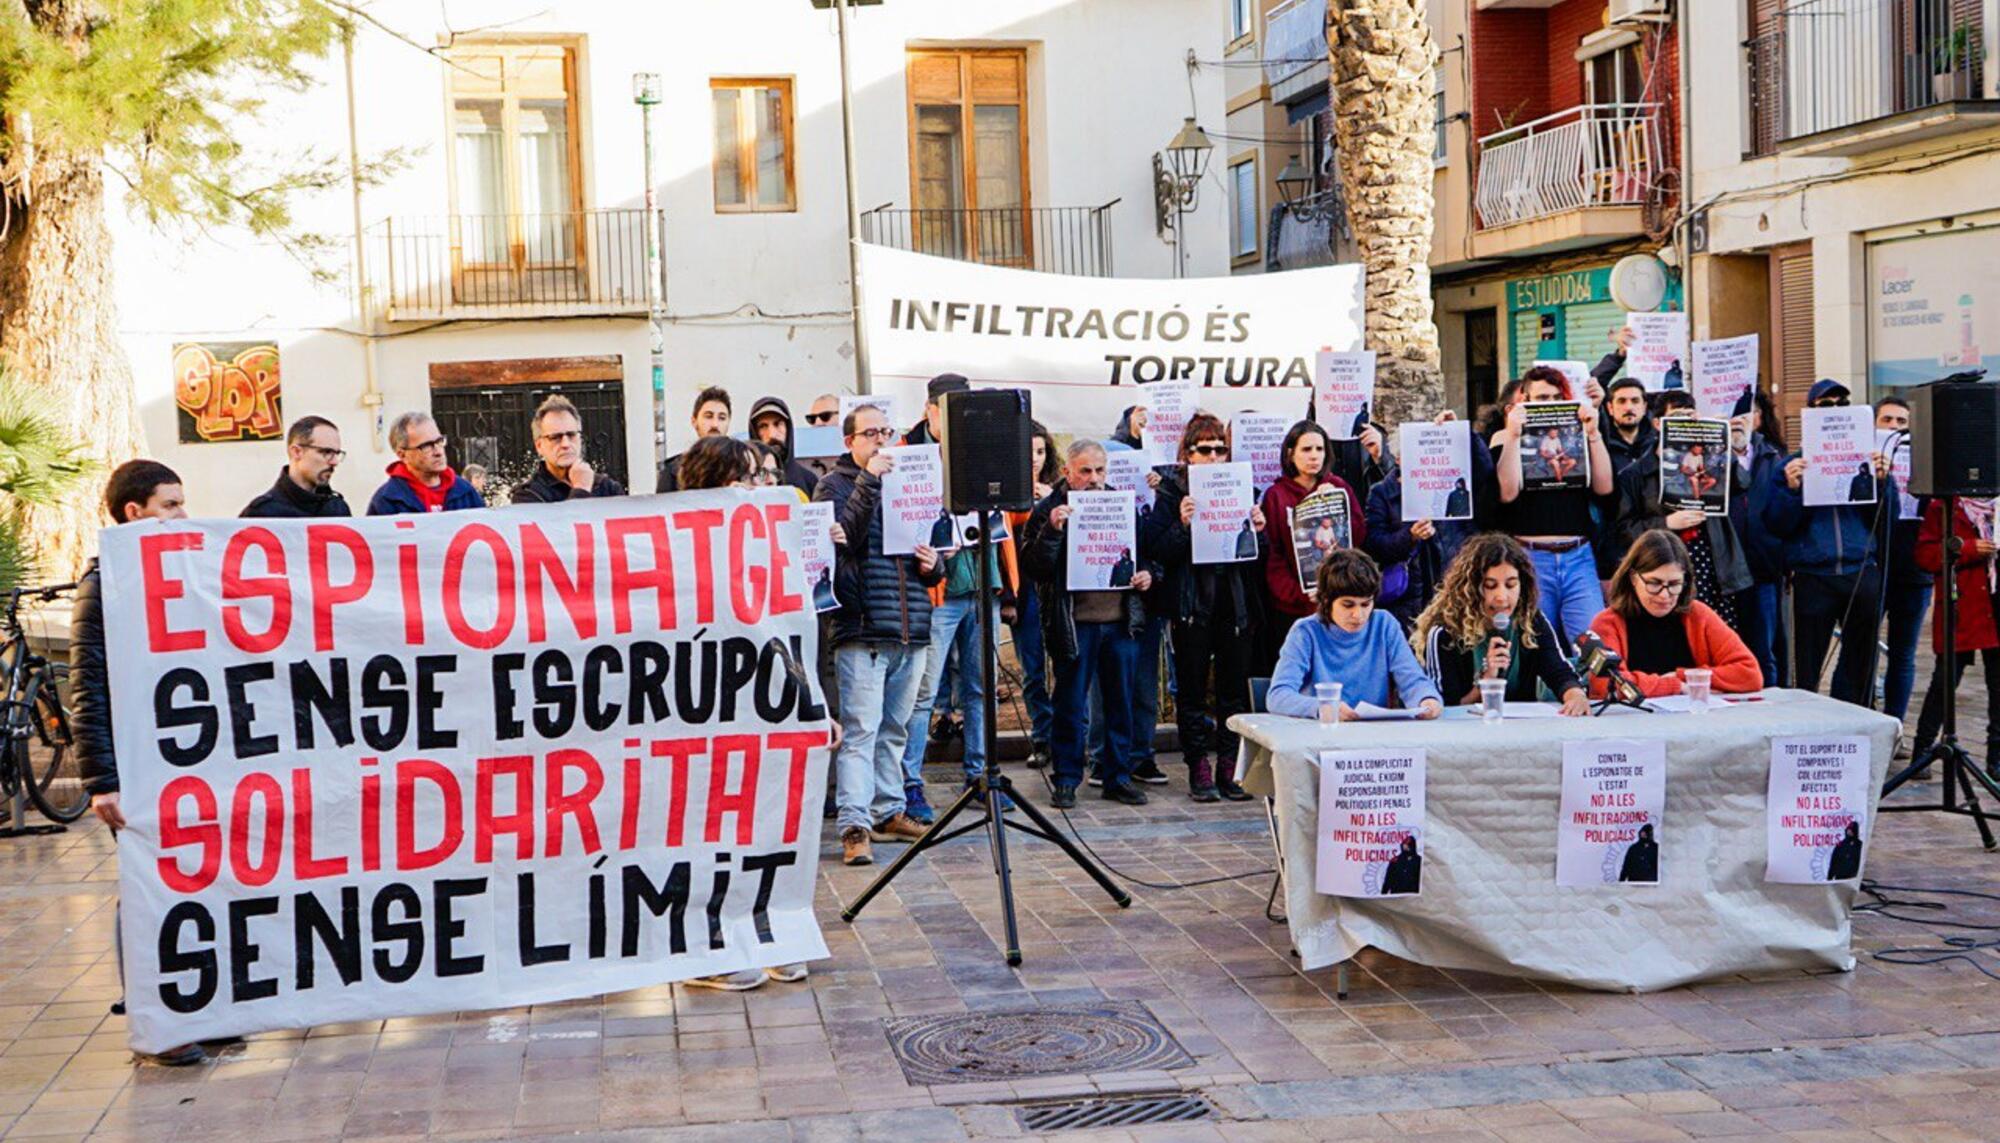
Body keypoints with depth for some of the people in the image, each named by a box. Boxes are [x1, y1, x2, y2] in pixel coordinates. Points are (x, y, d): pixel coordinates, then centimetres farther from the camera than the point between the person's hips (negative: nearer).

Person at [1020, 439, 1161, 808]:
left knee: (1122, 703, 9)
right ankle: (1067, 780, 13)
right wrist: (1051, 531, -23)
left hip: (1121, 621, 4)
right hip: (1074, 623, -4)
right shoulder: (1048, 510, -1)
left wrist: (1148, 573, 1)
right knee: (1071, 705, 3)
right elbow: (1034, 567, -10)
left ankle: (1118, 776, 20)